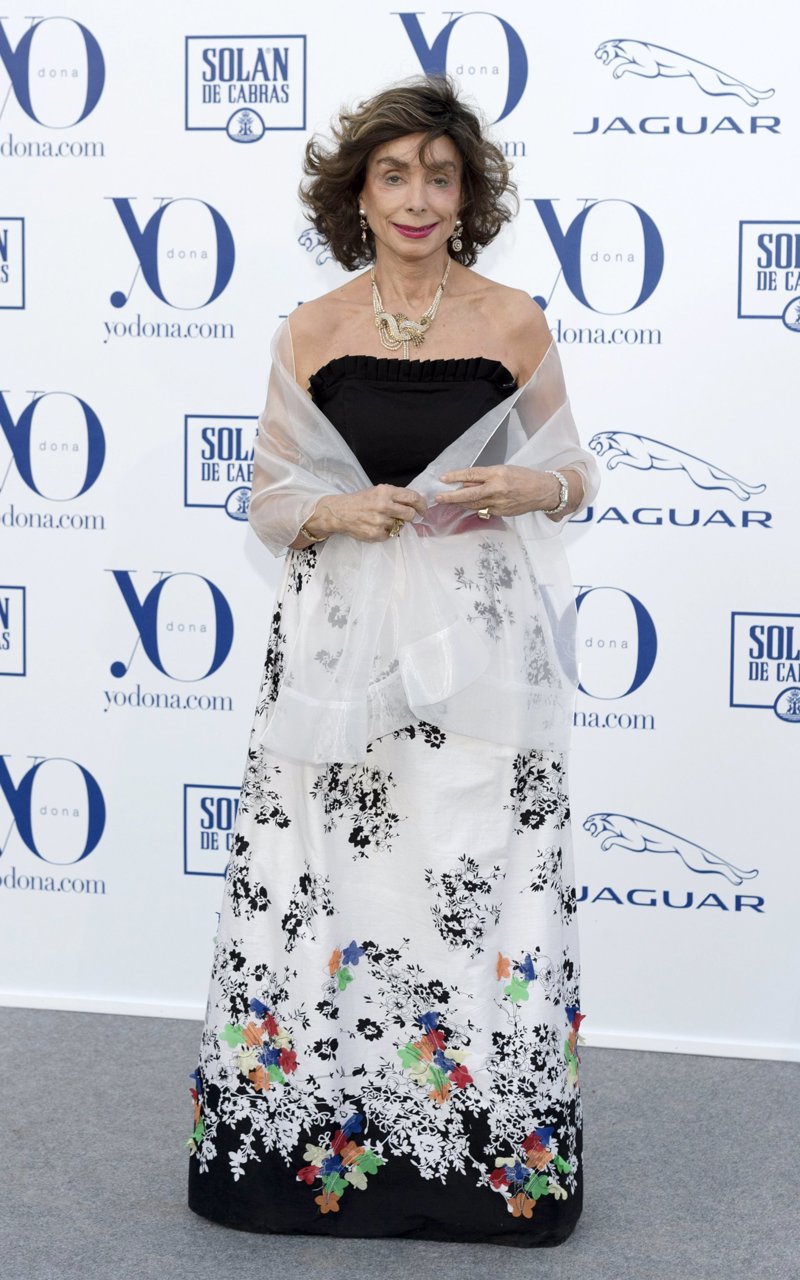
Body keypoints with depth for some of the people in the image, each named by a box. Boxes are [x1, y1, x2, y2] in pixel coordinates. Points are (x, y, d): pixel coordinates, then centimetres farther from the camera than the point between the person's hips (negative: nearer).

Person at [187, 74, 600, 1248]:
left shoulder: (513, 322, 1)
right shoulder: (311, 333, 3)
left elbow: (574, 476, 10)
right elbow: (269, 501, 8)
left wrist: (523, 491, -12)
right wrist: (337, 512, -13)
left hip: (480, 644, -1)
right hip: (340, 640, 1)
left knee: (478, 885, -1)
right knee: (327, 882, 2)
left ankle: (489, 1158, 15)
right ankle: (311, 1140, 19)